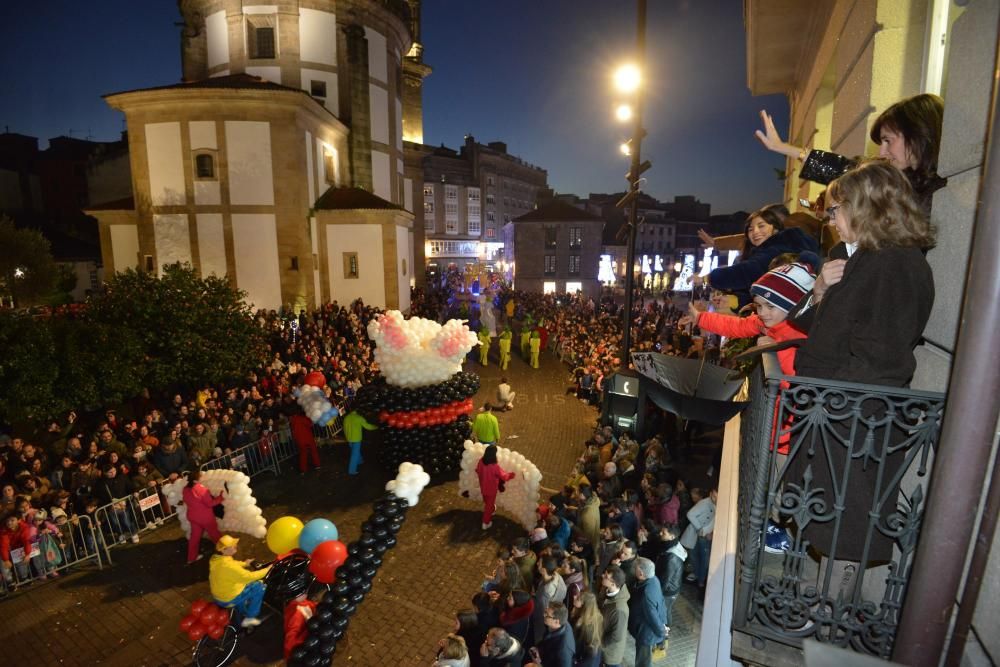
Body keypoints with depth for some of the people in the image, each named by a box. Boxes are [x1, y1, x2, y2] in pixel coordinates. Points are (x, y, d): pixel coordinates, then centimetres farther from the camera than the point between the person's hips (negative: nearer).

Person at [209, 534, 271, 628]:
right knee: (259, 586, -2)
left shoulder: (215, 559, -8)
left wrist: (244, 563, 9)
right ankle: (250, 617, 9)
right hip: (229, 599, -9)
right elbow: (249, 576, -29)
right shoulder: (228, 566, -35)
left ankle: (243, 611, 37)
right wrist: (267, 570, -19)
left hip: (218, 595, 9)